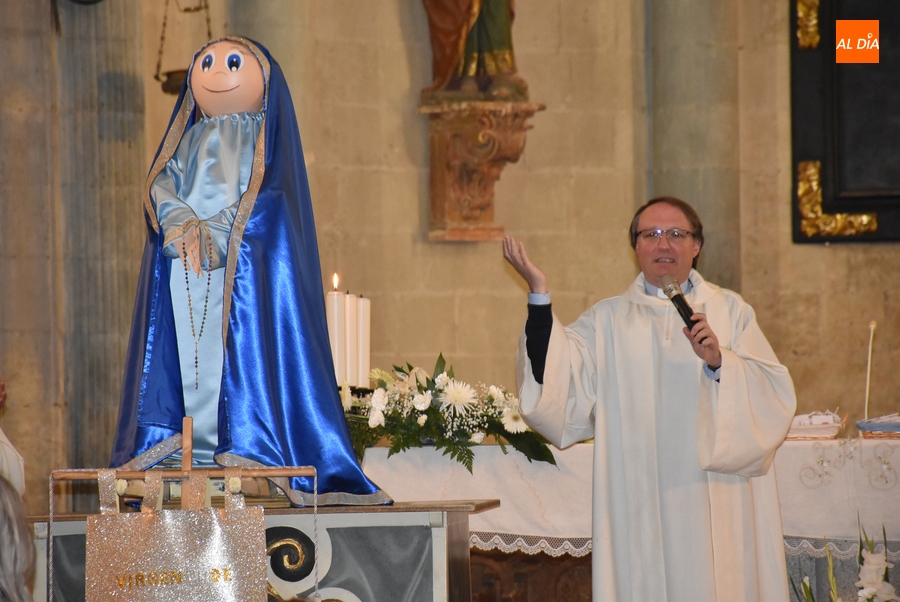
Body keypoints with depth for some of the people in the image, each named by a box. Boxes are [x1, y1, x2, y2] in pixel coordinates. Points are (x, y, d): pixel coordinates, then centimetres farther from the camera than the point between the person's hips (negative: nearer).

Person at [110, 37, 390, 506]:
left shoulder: (260, 135, 12)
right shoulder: (191, 137, 24)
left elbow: (265, 189, -3)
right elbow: (161, 185, 9)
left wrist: (216, 233, -15)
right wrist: (183, 224, -13)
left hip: (246, 258, -4)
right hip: (184, 253, 4)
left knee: (244, 343, -14)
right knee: (189, 350, -6)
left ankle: (246, 444, -18)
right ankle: (194, 444, -10)